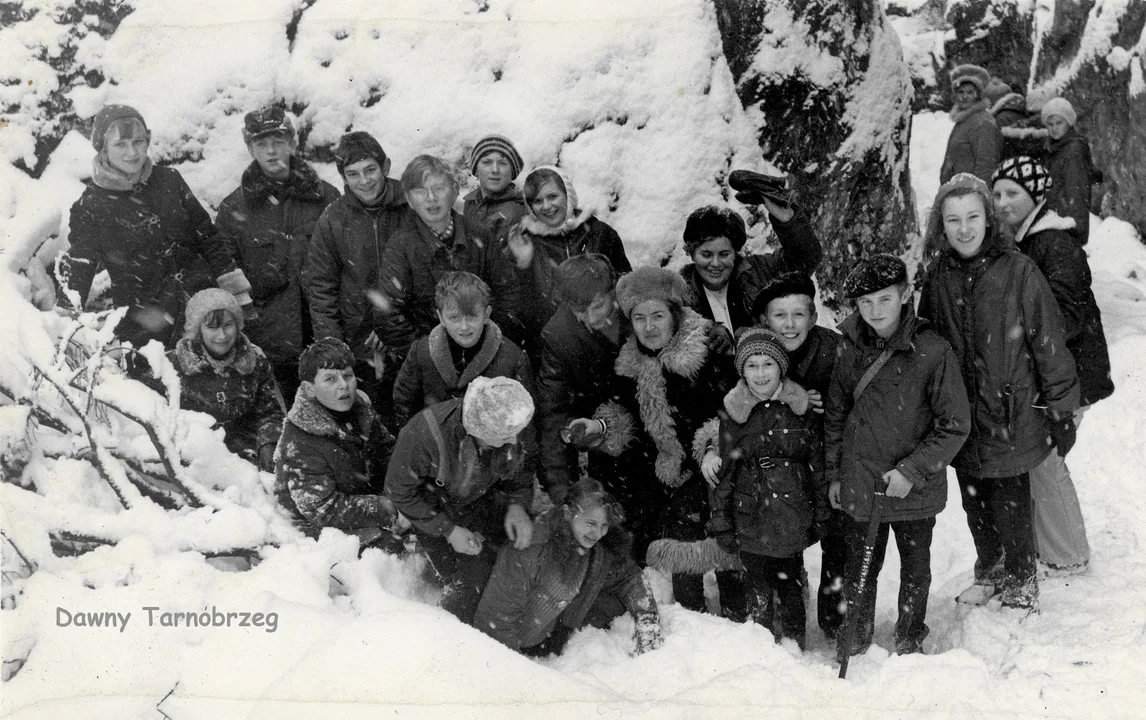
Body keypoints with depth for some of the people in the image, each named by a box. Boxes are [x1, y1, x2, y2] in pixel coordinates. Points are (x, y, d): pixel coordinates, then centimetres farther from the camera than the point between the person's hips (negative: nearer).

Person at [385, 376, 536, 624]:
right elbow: (399, 490, -22)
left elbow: (519, 471, -2)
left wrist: (517, 505, -21)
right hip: (431, 509, -3)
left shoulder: (511, 430, -25)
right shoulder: (424, 434, -38)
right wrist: (448, 530, -23)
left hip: (479, 501, 4)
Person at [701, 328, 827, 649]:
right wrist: (720, 522, 0)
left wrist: (822, 515, 5)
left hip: (792, 519, 0)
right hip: (750, 519, 0)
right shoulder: (733, 412, -3)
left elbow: (819, 464, 4)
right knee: (758, 589, 7)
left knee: (790, 584, 14)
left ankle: (796, 644, 33)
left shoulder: (801, 408, -2)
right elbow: (722, 472, 1)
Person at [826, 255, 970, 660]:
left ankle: (910, 639, 40)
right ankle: (857, 635, 40)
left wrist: (912, 471, -17)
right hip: (859, 486, 3)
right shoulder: (849, 349, -4)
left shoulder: (932, 352, -17)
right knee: (859, 568, 17)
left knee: (915, 569, 18)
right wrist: (834, 474, 9)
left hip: (915, 490, -2)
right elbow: (835, 415, 8)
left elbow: (956, 426, -12)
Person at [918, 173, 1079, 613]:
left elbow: (1049, 343, -7)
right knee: (976, 509, 17)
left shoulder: (1018, 271, -11)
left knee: (1010, 510, 2)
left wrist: (1061, 411, -5)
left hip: (1012, 417, -4)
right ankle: (989, 573, 40)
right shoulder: (938, 278, 1)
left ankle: (1021, 586, 27)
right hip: (960, 423, 4)